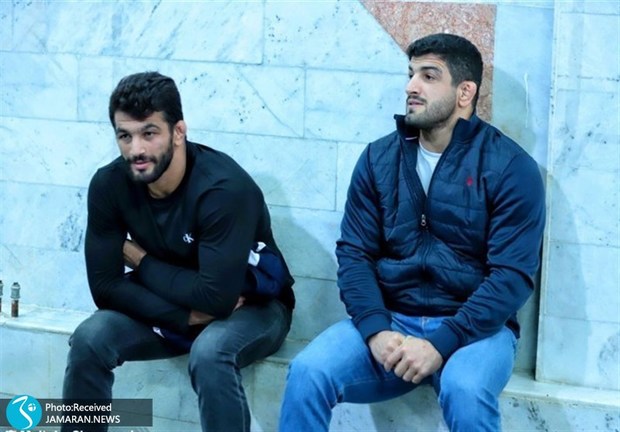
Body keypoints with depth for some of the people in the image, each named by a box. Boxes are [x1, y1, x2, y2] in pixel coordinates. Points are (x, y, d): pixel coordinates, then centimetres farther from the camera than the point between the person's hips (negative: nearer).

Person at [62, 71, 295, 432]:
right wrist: (188, 315, -24)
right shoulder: (109, 185, -15)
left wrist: (141, 262, -18)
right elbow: (107, 287, -13)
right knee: (90, 338, -20)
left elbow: (217, 297, -33)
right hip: (169, 312, 5)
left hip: (251, 308, -4)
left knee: (210, 351, -36)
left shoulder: (224, 187, -30)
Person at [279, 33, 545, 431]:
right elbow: (354, 253, 3)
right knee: (307, 373, -24)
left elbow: (513, 275, -11)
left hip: (472, 328, -3)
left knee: (465, 392, -36)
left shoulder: (510, 167, -5)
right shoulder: (379, 158, 7)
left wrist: (442, 344, -21)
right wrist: (376, 331, -15)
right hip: (389, 321, 3)